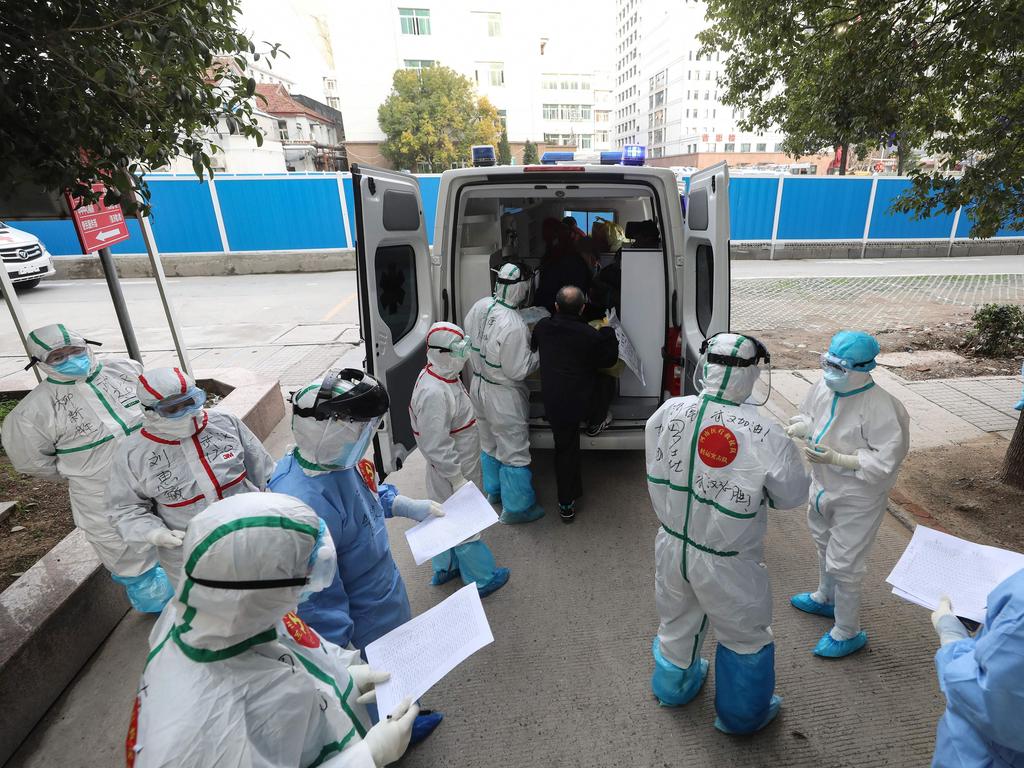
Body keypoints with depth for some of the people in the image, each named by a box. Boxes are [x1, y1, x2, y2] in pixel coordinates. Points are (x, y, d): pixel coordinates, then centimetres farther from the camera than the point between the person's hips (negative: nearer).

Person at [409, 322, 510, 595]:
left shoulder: (443, 376, 0)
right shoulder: (434, 393, -33)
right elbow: (435, 446, -30)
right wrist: (458, 479, -23)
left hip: (460, 466, 10)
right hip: (452, 472, -10)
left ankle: (445, 568, 46)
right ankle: (481, 579, 29)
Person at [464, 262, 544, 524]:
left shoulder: (480, 306, -6)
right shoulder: (514, 327, -31)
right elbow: (518, 371, -24)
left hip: (479, 386, 8)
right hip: (503, 396, -8)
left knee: (489, 444, 25)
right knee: (514, 452, 9)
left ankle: (494, 491, 45)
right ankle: (516, 507, 24)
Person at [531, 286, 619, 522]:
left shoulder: (542, 326, -3)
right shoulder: (591, 335, -15)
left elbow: (531, 349, 18)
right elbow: (609, 360, 2)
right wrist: (608, 330, 12)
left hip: (553, 402, 3)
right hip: (583, 401, -3)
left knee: (564, 449, 13)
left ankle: (566, 505, 23)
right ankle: (596, 423, 55)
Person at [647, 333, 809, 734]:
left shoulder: (668, 412, -18)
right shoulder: (764, 434, -28)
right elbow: (792, 495, -10)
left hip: (672, 546, 4)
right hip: (725, 563, -4)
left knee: (677, 619, 30)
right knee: (746, 636, 25)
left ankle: (673, 685, 57)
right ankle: (742, 713, 49)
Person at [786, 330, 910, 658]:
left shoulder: (879, 407, -30)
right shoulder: (825, 386, -10)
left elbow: (885, 460, -28)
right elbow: (809, 417, 7)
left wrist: (836, 458, -32)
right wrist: (796, 428, -15)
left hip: (857, 497, -8)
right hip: (824, 484, 8)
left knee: (844, 563, 4)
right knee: (824, 544, 28)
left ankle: (848, 633, 26)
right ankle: (825, 598, 54)